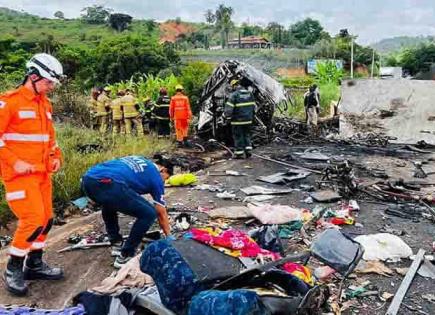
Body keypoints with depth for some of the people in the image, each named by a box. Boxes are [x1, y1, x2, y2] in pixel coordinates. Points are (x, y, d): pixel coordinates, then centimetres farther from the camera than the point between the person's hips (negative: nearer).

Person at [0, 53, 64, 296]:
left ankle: (35, 264, 27)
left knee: (46, 219, 10)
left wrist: (56, 157, 10)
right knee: (33, 220, -12)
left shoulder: (46, 104, 13)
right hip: (20, 173, -8)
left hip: (42, 173, 8)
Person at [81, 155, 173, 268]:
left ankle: (116, 244, 39)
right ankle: (125, 257, 13)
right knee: (149, 213, 5)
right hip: (107, 184, -8)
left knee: (109, 204, 40)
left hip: (87, 179, 9)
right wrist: (169, 237, 36)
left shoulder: (139, 161, 35)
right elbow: (161, 214, 23)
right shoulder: (156, 176, 17)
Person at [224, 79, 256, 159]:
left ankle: (239, 153, 9)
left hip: (238, 120, -5)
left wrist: (226, 116, -2)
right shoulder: (249, 93, 6)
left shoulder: (234, 95, -13)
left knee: (238, 136, 4)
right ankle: (248, 149, 14)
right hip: (248, 119, 5)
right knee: (247, 135, 19)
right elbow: (253, 106, 11)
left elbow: (229, 107, -16)